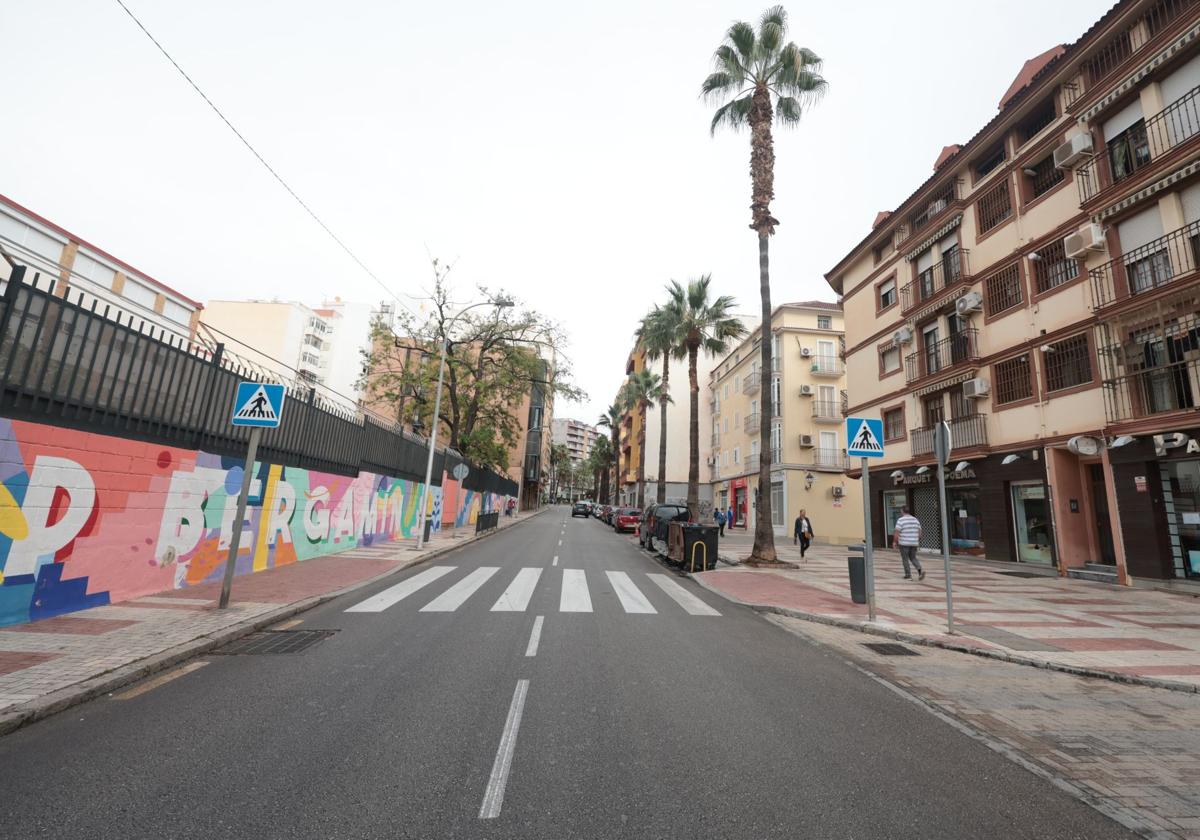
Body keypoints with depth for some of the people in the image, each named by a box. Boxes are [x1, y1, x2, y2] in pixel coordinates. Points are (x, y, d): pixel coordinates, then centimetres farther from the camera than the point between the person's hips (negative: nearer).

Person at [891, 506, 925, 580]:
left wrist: (894, 542, -4)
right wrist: (917, 541, 22)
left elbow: (897, 533, -15)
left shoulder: (900, 520, -11)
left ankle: (908, 575, 9)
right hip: (914, 543, 5)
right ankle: (920, 570, -5)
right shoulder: (915, 520, 7)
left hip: (904, 543, -5)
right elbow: (919, 533, 10)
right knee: (913, 558, 17)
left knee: (905, 559, 7)